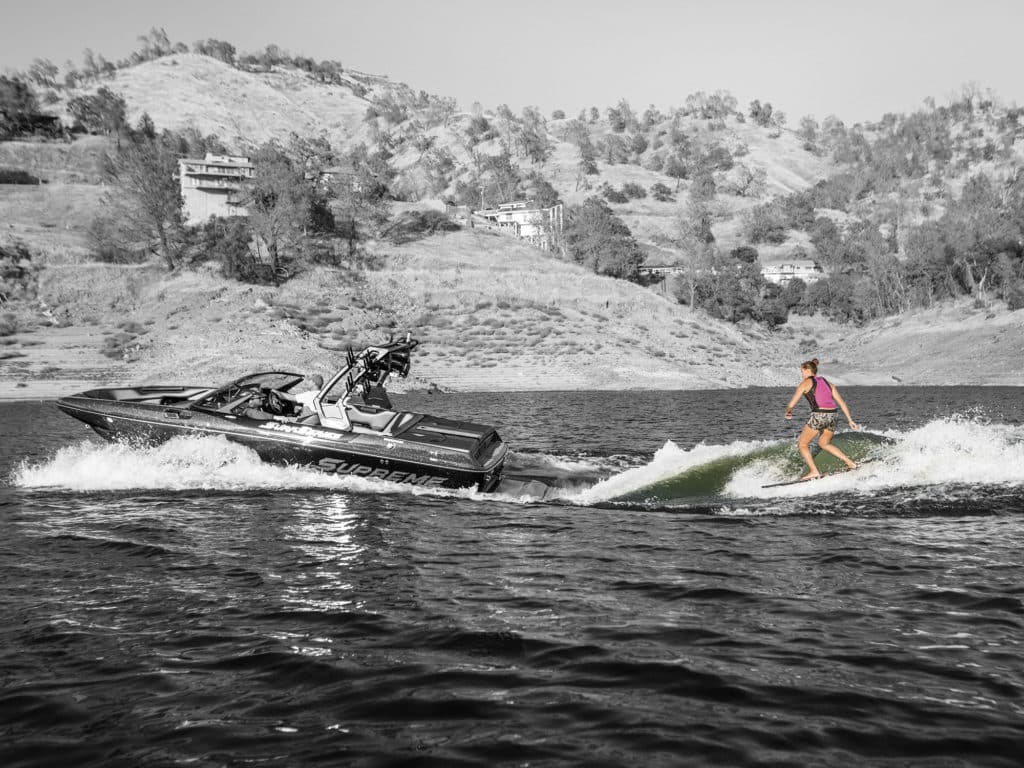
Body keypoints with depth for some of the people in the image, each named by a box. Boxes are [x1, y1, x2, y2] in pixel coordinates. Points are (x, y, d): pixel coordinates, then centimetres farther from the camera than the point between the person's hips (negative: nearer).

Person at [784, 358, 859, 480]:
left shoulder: (806, 383, 6)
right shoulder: (827, 382, 22)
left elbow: (792, 403, 3)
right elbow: (841, 402, 18)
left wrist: (788, 412, 20)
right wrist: (850, 420, 20)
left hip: (818, 415, -6)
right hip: (832, 415, 6)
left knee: (803, 444, 9)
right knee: (824, 443, 27)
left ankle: (814, 471, -4)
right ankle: (850, 462, 19)